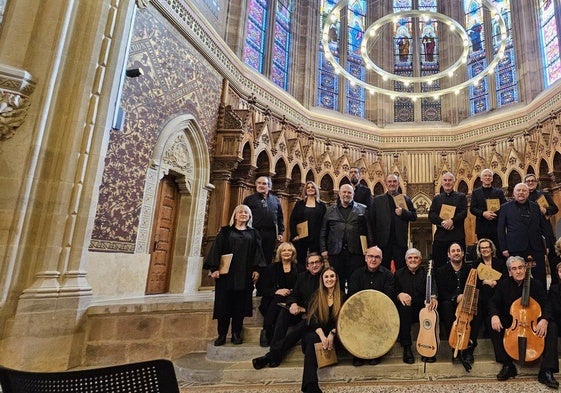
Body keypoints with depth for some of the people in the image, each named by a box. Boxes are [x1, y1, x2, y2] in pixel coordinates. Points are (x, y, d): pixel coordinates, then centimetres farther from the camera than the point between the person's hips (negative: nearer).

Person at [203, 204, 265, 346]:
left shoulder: (253, 233, 12)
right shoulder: (225, 231, 8)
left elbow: (257, 252, 7)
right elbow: (216, 249, 1)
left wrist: (256, 269, -4)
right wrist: (214, 268, -10)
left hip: (245, 274, 1)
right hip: (226, 273, -1)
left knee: (240, 304, 4)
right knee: (224, 303, 2)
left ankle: (236, 334, 14)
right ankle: (222, 335, 11)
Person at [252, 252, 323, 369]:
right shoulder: (302, 276, 11)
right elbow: (294, 294, 9)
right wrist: (293, 304, -15)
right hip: (300, 311, 5)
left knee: (301, 326, -33)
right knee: (284, 313, -25)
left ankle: (273, 354, -33)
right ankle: (275, 352, -30)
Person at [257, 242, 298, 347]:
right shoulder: (272, 267, 14)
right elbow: (265, 289, 6)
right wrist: (277, 291, -13)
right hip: (273, 301, 1)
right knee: (277, 300, -34)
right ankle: (267, 331, -23)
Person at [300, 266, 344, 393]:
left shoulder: (342, 297, 7)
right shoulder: (316, 296, 7)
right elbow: (313, 318, -4)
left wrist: (332, 335, -19)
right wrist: (322, 336, -21)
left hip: (335, 333, 0)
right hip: (317, 331, 0)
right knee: (310, 339, -35)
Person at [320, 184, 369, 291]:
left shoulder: (362, 209, 8)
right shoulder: (330, 210, 12)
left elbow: (368, 230, 2)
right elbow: (323, 232, 10)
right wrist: (323, 249, 2)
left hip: (355, 252, -1)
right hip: (335, 252, 2)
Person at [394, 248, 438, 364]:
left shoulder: (427, 273, 7)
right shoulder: (399, 274, 9)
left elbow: (433, 286, -14)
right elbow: (394, 292, 1)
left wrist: (433, 297, -37)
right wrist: (399, 295, -24)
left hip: (422, 308, 0)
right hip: (406, 310, 0)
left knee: (431, 309, -31)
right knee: (404, 308, -33)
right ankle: (406, 348, -24)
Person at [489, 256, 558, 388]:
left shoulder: (536, 285, -4)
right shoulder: (503, 284, -3)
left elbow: (546, 305, -7)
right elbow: (494, 303, -4)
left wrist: (544, 319, -29)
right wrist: (494, 315, -25)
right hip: (510, 322, 0)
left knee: (552, 328, -28)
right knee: (494, 328, -28)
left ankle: (546, 371, -24)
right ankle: (508, 366, -15)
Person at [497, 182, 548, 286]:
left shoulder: (535, 206, 12)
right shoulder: (505, 207, 4)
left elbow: (544, 226, 14)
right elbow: (500, 229, 2)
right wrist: (503, 248, -3)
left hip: (536, 248, 3)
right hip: (516, 249, -2)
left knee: (541, 277, 6)